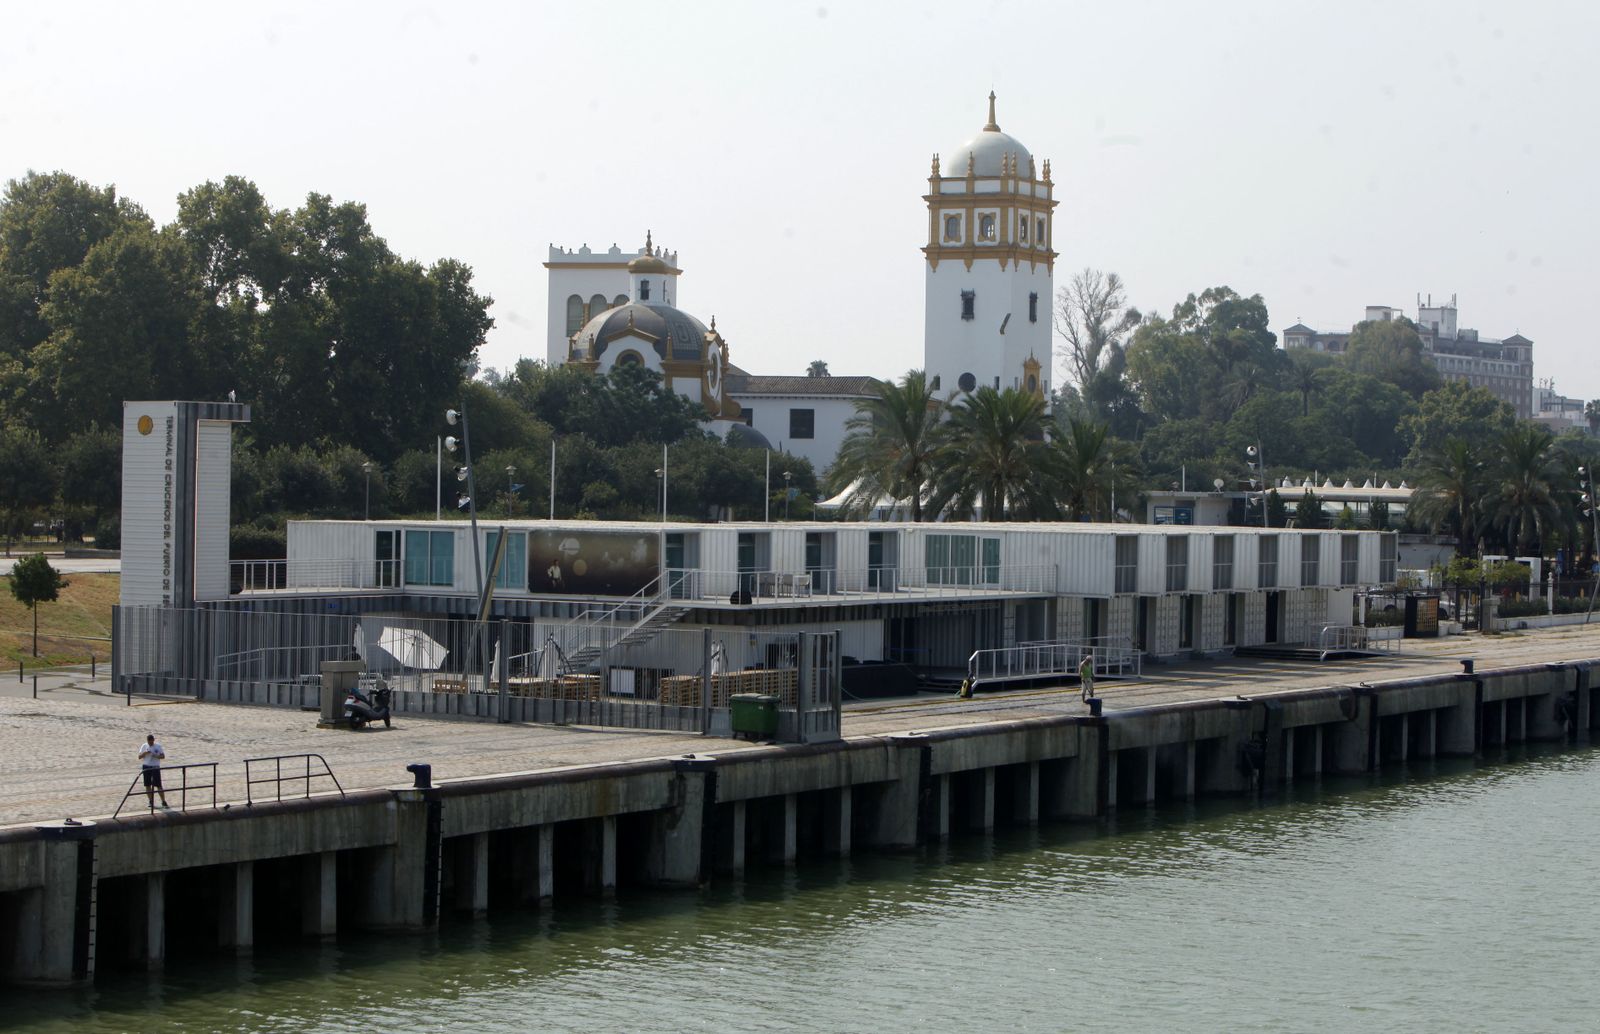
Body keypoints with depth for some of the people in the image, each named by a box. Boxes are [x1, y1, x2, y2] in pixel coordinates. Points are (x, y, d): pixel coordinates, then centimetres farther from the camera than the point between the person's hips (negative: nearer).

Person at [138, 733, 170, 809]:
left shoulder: (158, 746, 0)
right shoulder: (144, 746, 3)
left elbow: (163, 756, 1)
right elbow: (139, 757, 0)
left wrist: (156, 756, -19)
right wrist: (145, 753, -19)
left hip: (155, 767, -2)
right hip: (146, 767, 2)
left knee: (158, 785, -5)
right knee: (148, 785, 4)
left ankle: (164, 802, 0)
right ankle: (151, 802, 15)